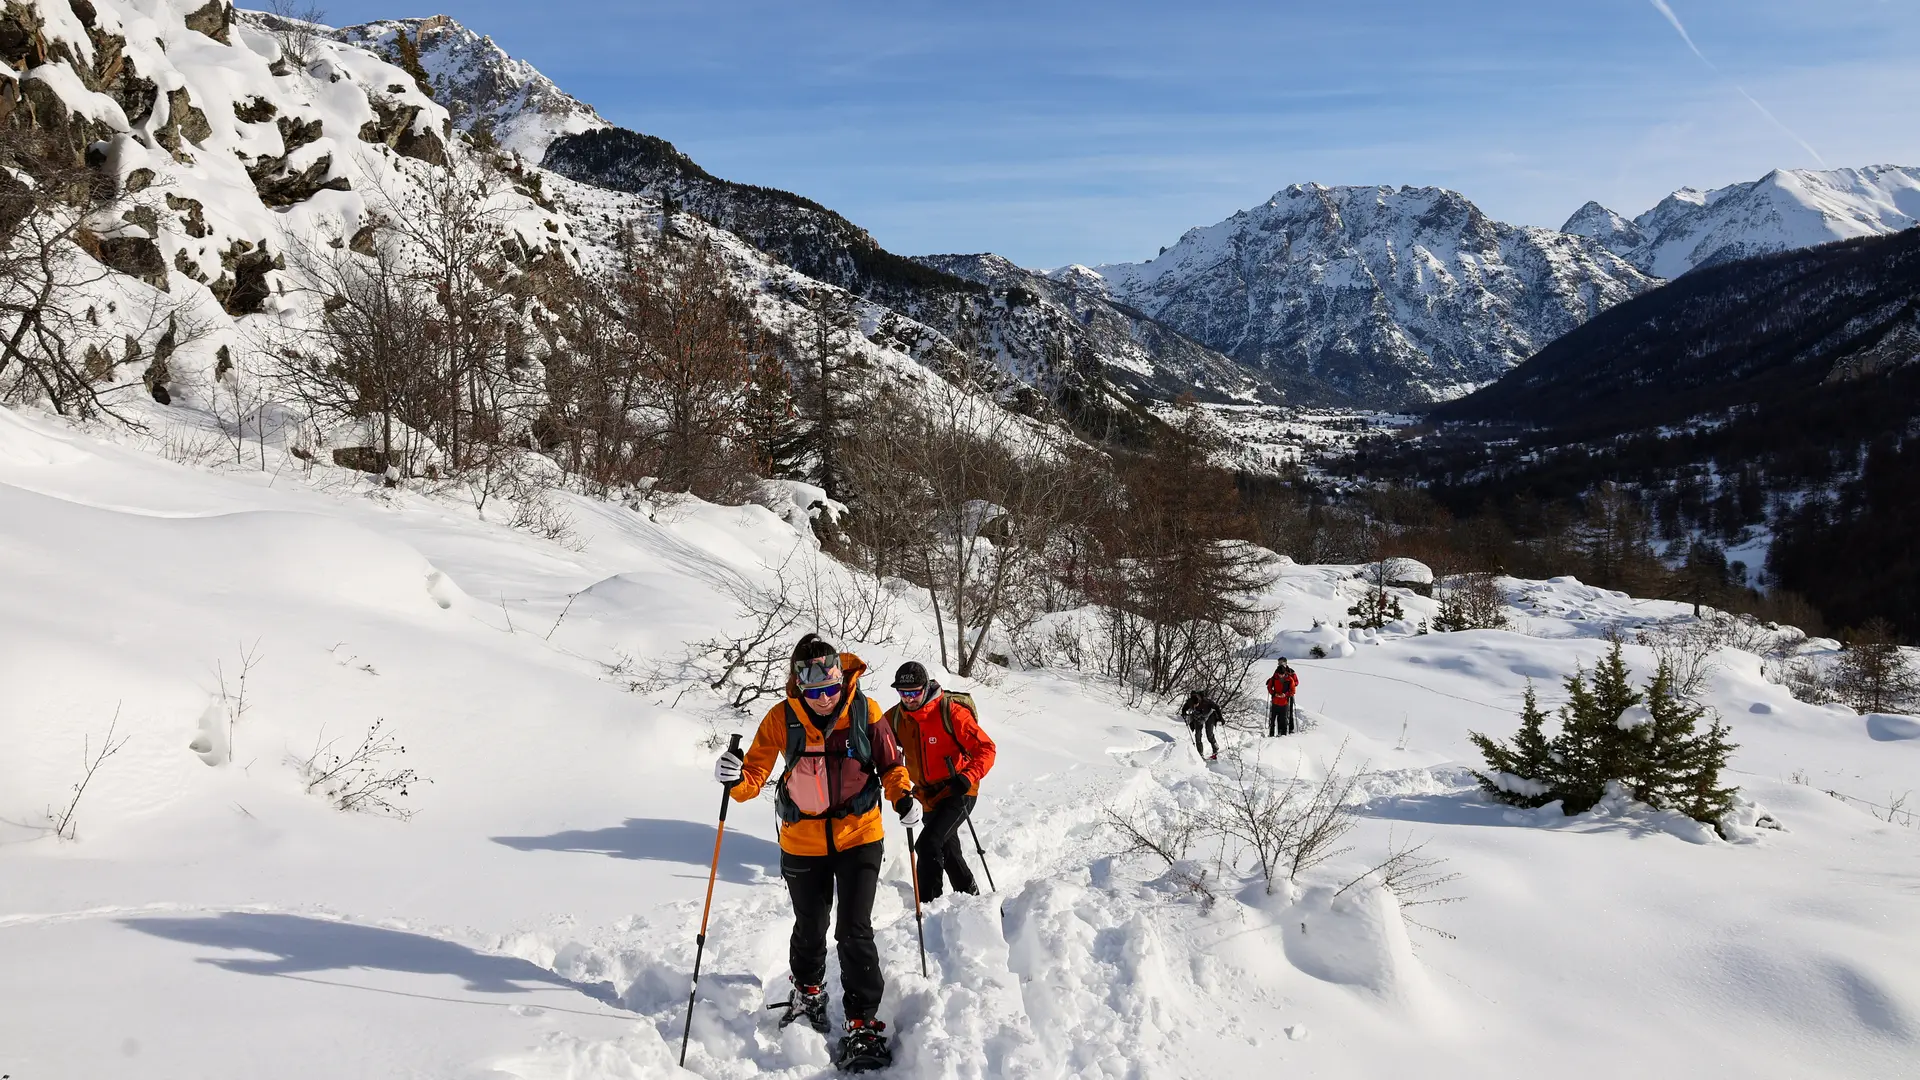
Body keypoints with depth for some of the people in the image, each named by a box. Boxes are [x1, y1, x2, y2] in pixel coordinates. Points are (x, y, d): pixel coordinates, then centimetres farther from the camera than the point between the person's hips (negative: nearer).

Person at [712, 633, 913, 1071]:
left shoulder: (864, 711, -12)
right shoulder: (781, 718, -13)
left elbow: (890, 763, 0)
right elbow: (757, 772, -9)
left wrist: (902, 796, -18)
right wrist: (738, 777, -31)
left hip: (859, 837, -1)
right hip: (802, 844, 2)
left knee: (854, 933, -7)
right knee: (809, 929, 19)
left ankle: (863, 1025, 8)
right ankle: (807, 992, 48)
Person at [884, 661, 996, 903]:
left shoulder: (951, 712, -20)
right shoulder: (895, 717, -5)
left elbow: (986, 749, -20)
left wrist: (968, 777, -36)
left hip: (957, 792, -7)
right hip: (928, 794, 7)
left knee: (930, 843, -22)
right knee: (946, 847, 23)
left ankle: (926, 903, -15)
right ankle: (969, 893, 46)